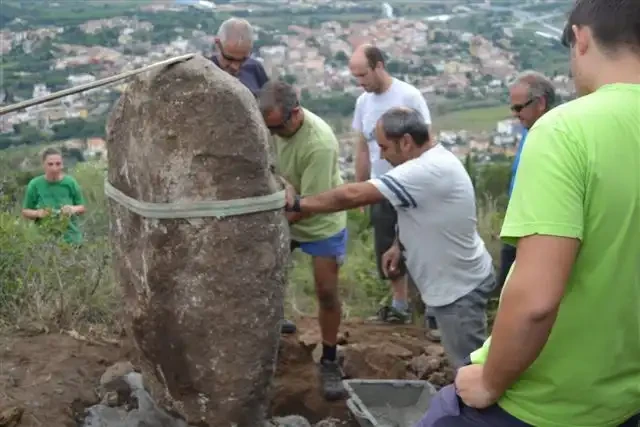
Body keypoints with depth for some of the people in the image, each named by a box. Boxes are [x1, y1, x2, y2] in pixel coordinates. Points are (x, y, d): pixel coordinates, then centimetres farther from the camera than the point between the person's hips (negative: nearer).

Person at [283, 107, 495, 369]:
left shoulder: (427, 171, -31)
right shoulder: (433, 162, 2)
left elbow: (353, 195, -30)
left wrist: (298, 203, -20)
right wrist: (400, 244, 2)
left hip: (460, 286, -10)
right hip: (454, 280, 10)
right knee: (465, 360, 23)